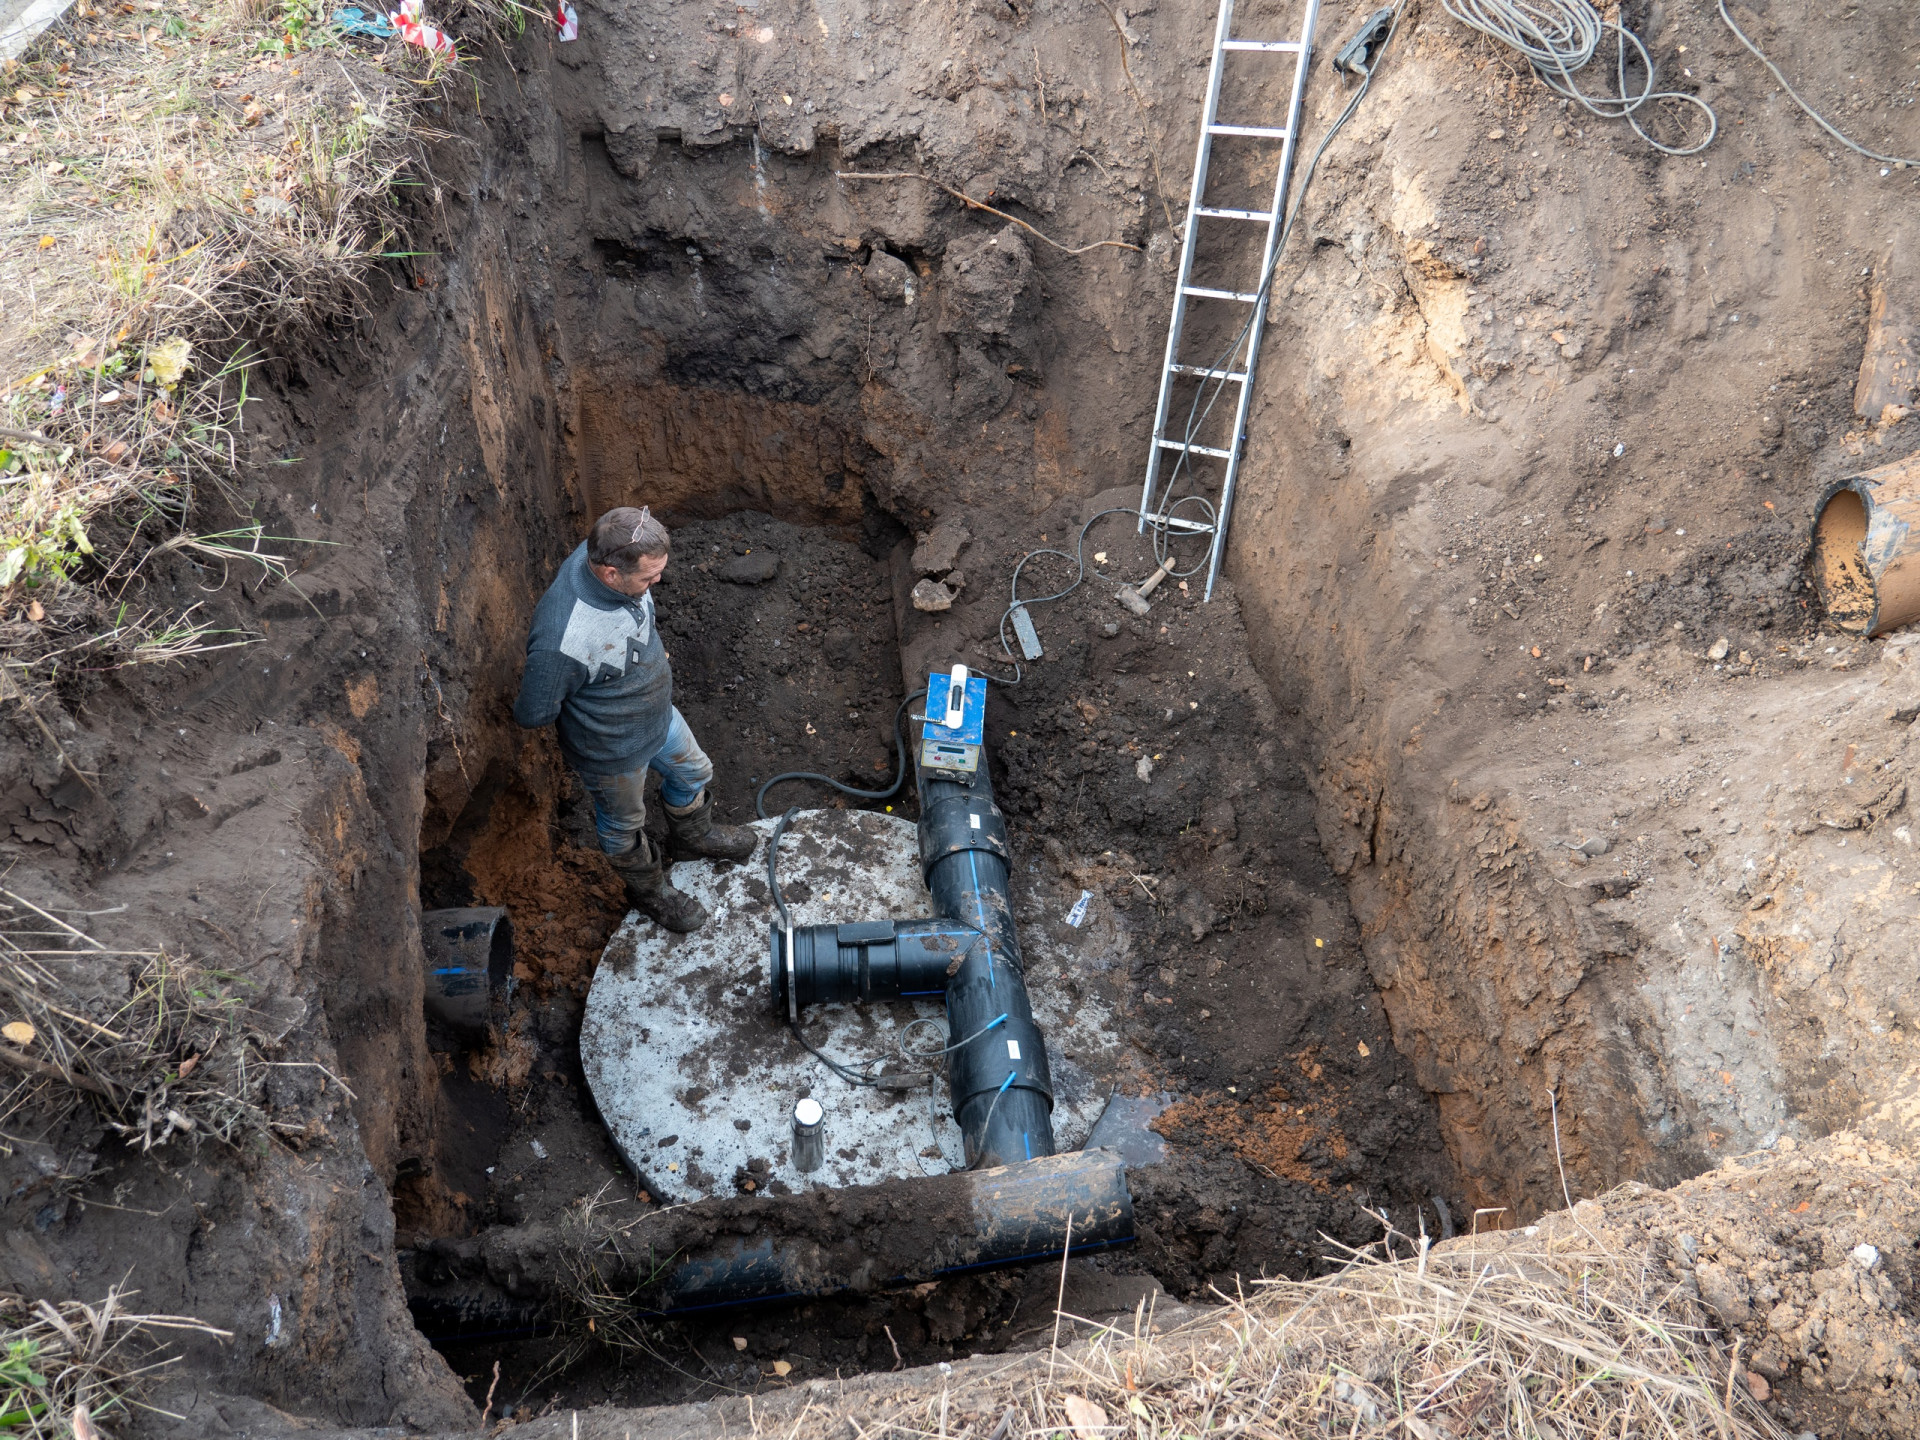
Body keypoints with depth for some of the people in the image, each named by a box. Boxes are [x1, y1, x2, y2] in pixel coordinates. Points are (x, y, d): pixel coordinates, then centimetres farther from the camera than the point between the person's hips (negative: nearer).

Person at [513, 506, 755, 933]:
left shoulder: (610, 553, -23)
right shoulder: (561, 642, -45)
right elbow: (534, 714, -28)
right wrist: (590, 713, -13)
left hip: (660, 716, 7)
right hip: (613, 750, -7)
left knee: (693, 773, 31)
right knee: (624, 825, 24)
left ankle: (692, 838, 63)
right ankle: (649, 890, 54)